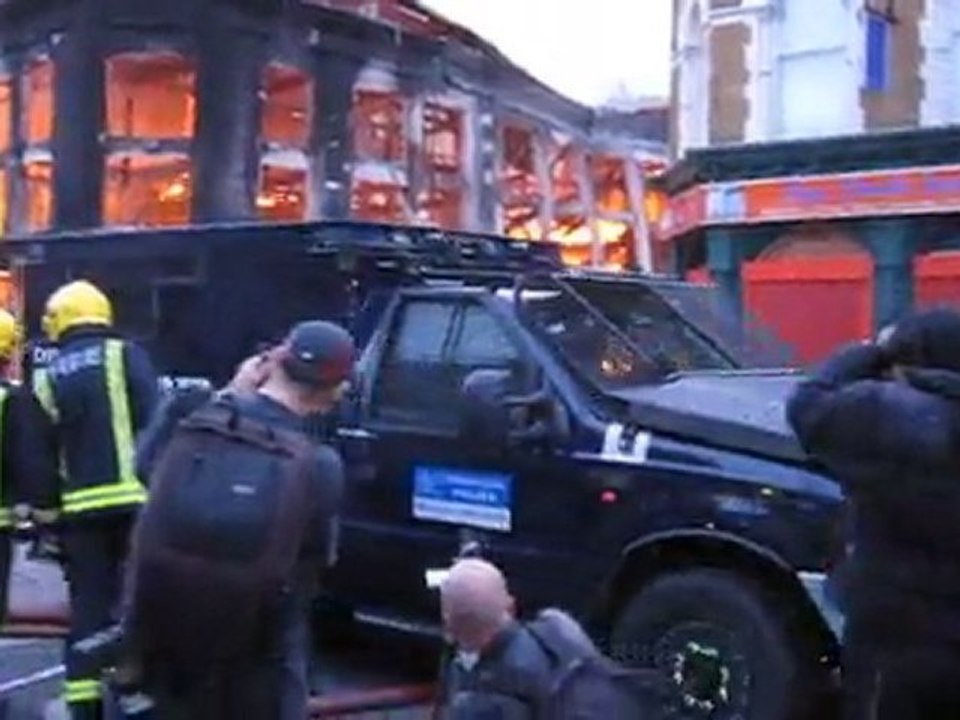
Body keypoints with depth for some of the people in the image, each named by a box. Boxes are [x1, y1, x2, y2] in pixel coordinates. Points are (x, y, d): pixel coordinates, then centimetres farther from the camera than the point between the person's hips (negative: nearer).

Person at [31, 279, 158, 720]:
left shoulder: (46, 378, 12)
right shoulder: (125, 355, 1)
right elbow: (153, 421, -9)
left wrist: (48, 510, 19)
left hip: (80, 506, 3)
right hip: (134, 497, -3)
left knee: (88, 605, 10)